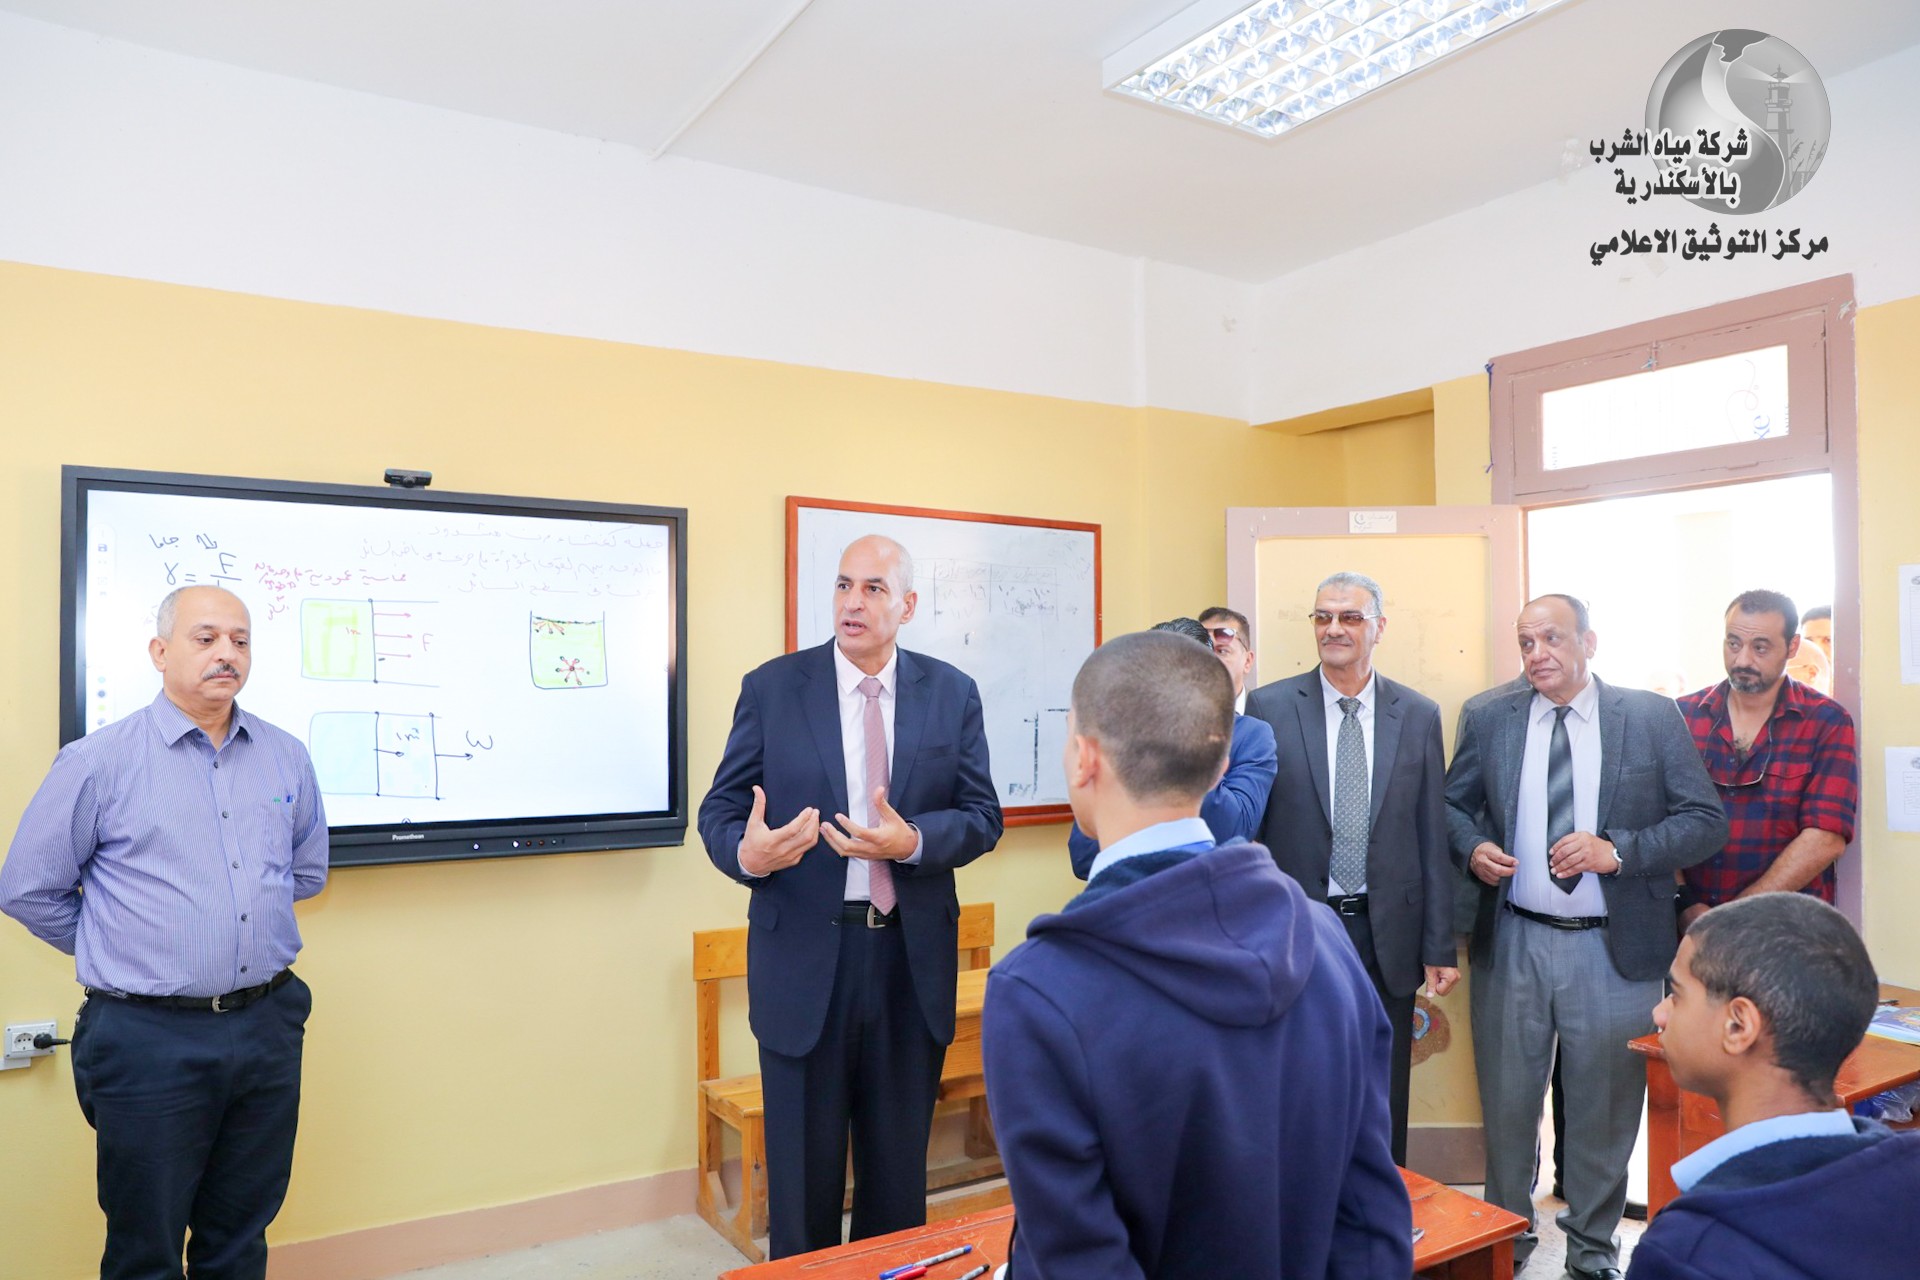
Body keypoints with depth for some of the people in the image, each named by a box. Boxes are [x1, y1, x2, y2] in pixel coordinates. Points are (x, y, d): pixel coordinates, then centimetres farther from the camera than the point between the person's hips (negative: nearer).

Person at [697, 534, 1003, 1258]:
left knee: (900, 1169, 17)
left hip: (912, 958, 2)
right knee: (803, 1168, 12)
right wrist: (746, 852, -24)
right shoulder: (771, 688, -2)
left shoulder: (953, 694, 1)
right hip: (805, 955, -1)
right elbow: (719, 811, -1)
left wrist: (912, 841, -19)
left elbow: (983, 817, 0)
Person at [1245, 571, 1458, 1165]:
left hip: (1387, 936, 2)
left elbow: (1432, 840, 4)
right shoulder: (1268, 707, -3)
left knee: (1385, 1108, 14)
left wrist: (1440, 947, 2)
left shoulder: (1419, 715, 3)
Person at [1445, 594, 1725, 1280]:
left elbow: (1706, 819, -4)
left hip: (1614, 948, -1)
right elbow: (1452, 804, 12)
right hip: (1512, 944, 2)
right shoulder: (1488, 720, 4)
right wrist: (1473, 848, -9)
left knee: (1604, 1107, 12)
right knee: (1507, 1101, 13)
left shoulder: (1654, 717, -2)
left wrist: (1618, 850, -18)